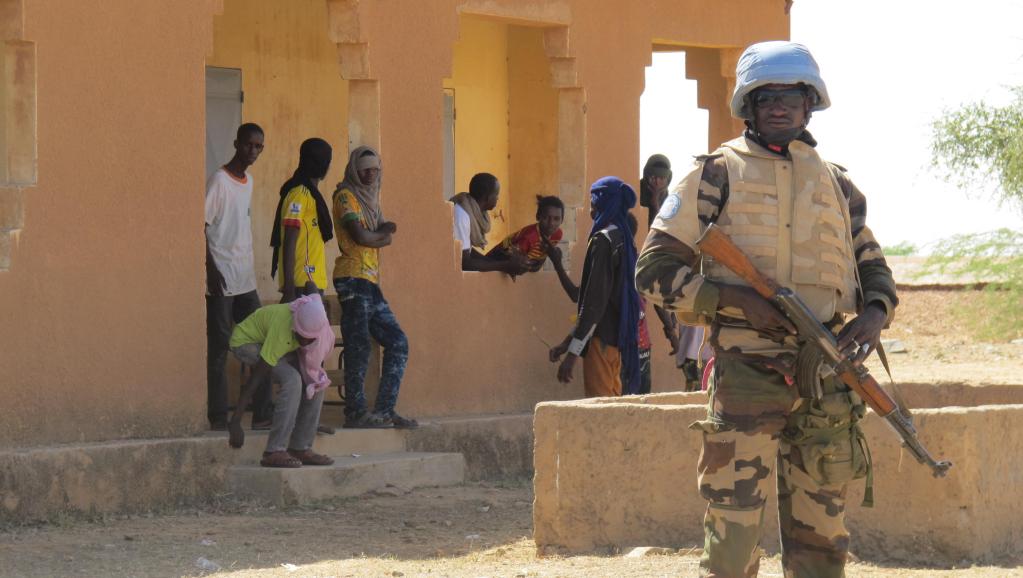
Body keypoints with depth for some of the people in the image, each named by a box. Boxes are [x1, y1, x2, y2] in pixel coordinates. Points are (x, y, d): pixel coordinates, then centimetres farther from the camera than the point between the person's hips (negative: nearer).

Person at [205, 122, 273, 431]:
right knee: (218, 347, -5)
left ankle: (262, 415, 9)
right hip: (222, 279, -8)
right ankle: (218, 417, -3)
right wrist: (211, 268, -21)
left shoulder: (248, 181, 15)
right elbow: (202, 226, -15)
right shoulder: (219, 181, -10)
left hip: (245, 278, 8)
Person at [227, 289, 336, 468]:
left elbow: (313, 292, 4)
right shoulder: (282, 329, -40)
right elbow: (256, 377, -38)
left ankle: (301, 448, 1)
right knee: (292, 380, -28)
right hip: (246, 342, -8)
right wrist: (235, 422, -38)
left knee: (316, 381, -7)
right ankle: (274, 452, -28)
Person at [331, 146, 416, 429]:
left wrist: (373, 236, -10)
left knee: (397, 342, 6)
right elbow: (360, 236, -15)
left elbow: (388, 237, 12)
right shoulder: (346, 196, -4)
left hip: (371, 282, 9)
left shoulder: (370, 198, 22)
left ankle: (384, 410, 7)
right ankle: (355, 412, -11)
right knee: (359, 345, -12)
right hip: (353, 280, -9)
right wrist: (382, 233, 4)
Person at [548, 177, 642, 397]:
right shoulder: (625, 240, 14)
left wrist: (572, 353, -17)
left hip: (603, 339, -9)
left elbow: (594, 302, -18)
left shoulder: (603, 241, -13)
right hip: (622, 337, 9)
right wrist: (568, 342, 20)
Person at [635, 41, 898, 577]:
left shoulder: (838, 185, 15)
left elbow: (874, 269, 22)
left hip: (826, 385, 4)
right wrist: (739, 300, -15)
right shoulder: (716, 176, 2)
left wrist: (874, 315, -2)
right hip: (746, 374, -4)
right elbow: (655, 271, -2)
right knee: (733, 535, -8)